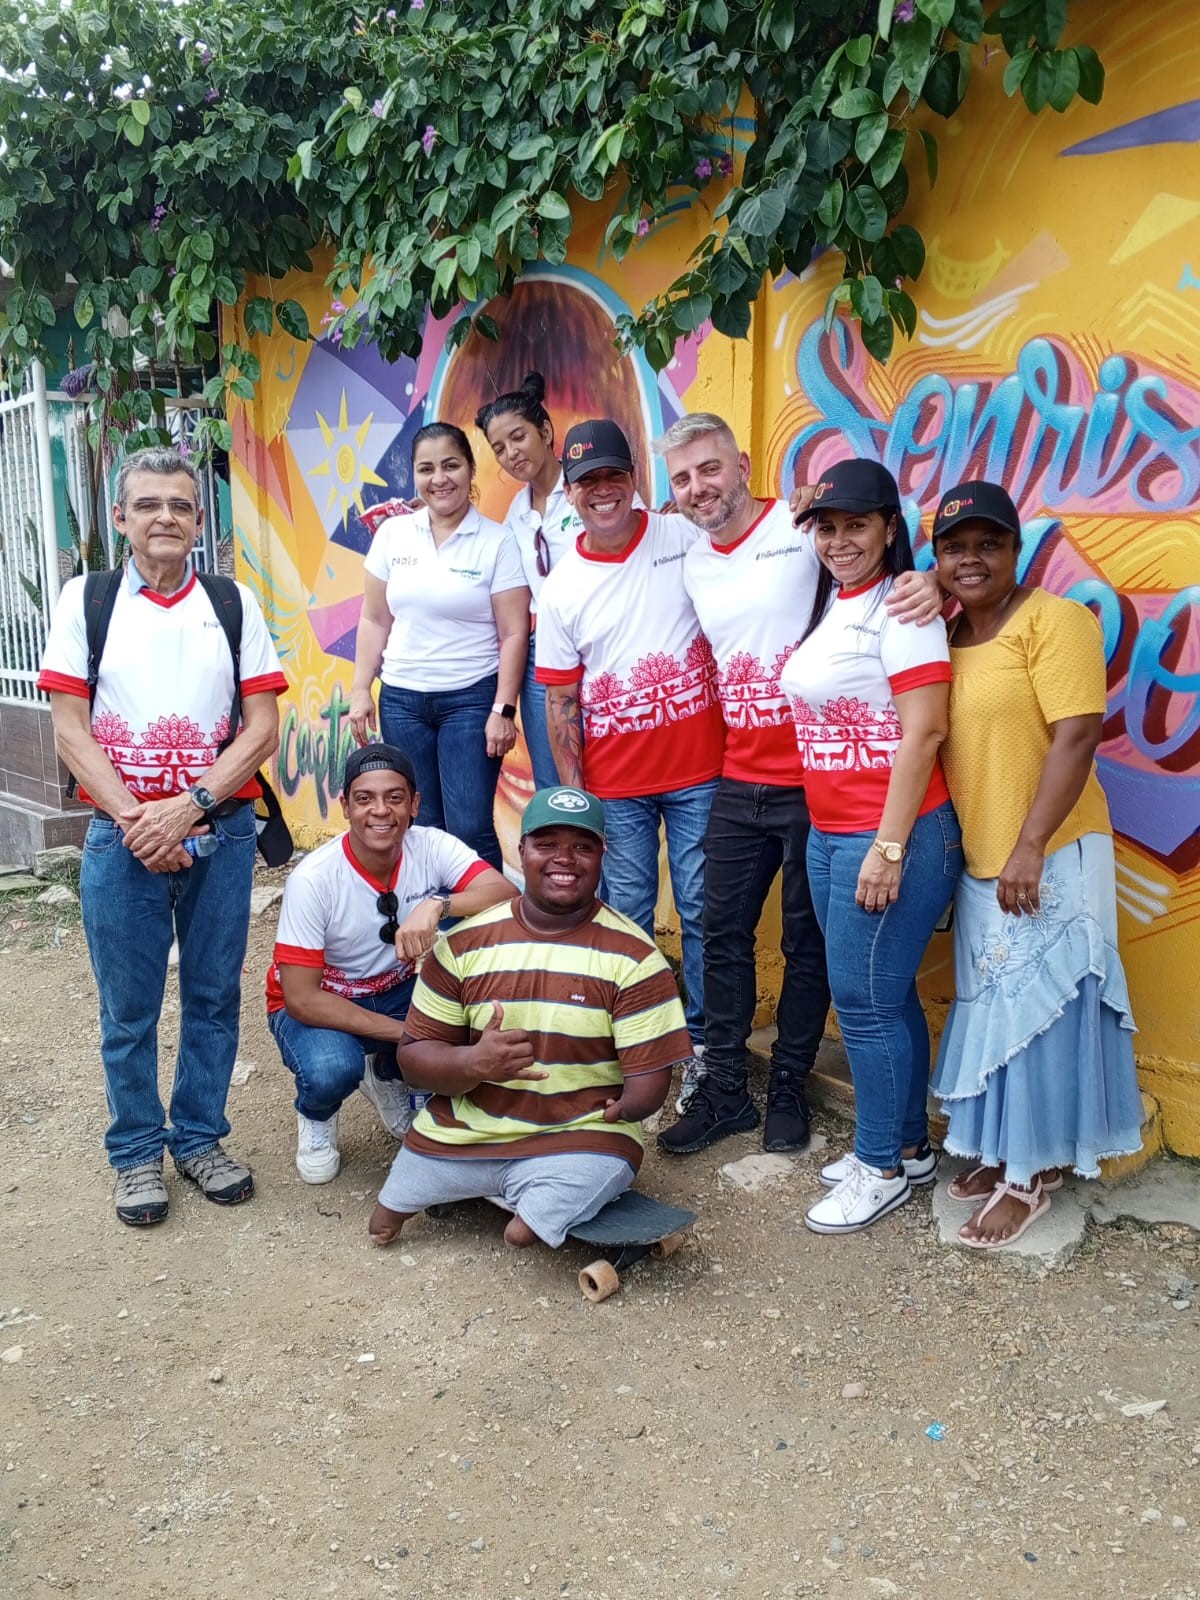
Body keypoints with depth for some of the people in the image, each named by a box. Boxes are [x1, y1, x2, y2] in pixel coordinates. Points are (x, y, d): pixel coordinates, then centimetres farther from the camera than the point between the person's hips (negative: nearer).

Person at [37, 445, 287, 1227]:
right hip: (122, 836, -1)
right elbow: (70, 729, -3)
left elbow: (262, 727, -2)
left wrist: (190, 806, -13)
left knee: (214, 995, 10)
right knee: (129, 1008, 8)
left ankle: (200, 1138, 28)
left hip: (220, 832, 1)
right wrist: (136, 821, -13)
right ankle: (138, 1151, 26)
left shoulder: (234, 602, 3)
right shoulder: (86, 599, 2)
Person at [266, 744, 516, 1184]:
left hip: (398, 991, 4)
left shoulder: (431, 847, -18)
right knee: (331, 1070, -37)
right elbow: (301, 998, -25)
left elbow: (507, 895, -33)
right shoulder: (313, 879, -25)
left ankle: (390, 1074, 7)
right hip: (319, 1004, -4)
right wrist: (408, 1034, -29)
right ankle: (316, 1115, 6)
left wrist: (437, 906, -52)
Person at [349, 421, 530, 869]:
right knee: (422, 829, 8)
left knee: (470, 829, -7)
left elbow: (514, 633, -6)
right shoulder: (392, 534, 5)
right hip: (401, 700, 4)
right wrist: (360, 691, 4)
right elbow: (374, 620, 10)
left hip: (471, 699, -3)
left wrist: (503, 710, -11)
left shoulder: (497, 541, -5)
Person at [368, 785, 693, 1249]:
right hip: (459, 1132, 3)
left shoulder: (633, 956, -7)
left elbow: (650, 1075, -8)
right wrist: (474, 1063, -23)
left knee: (524, 1232, -25)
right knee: (383, 1223, -3)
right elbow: (415, 1057, 0)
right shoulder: (463, 944, -1)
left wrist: (626, 1106, -32)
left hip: (579, 1137, -3)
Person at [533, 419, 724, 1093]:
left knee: (702, 909, 7)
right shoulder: (561, 589, 1)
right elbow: (561, 701, 4)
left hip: (699, 769, -1)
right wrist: (572, 792, 1)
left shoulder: (688, 538, -4)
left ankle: (704, 1038, 23)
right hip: (614, 784, 2)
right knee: (628, 916, 12)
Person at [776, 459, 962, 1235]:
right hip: (828, 835, 8)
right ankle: (909, 1145, 30)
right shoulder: (827, 605, 12)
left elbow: (924, 732, -18)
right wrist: (834, 838, 8)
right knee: (886, 996, 16)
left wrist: (888, 848, -19)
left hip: (892, 836, -8)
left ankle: (884, 1167, 17)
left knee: (866, 1000, 0)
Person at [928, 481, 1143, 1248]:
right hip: (976, 860, 7)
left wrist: (1030, 848, -21)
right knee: (996, 1008, 15)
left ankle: (1035, 1175, 14)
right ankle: (1005, 1151, 29)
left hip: (1048, 859, -7)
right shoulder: (943, 632, 10)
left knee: (1042, 1010, 2)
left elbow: (1077, 734, -18)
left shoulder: (1053, 618, -12)